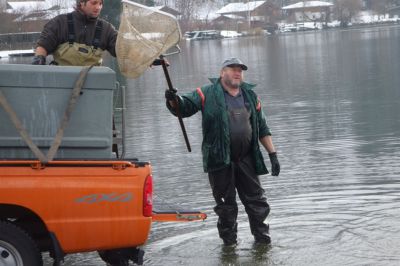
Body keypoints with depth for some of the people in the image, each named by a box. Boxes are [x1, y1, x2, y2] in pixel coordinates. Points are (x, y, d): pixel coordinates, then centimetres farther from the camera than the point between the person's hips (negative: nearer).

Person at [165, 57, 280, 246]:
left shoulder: (250, 96, 12)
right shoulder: (208, 94, 0)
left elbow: (262, 128, 16)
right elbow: (184, 107, -5)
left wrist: (272, 154, 11)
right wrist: (174, 101, -29)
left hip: (246, 159, 3)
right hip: (220, 160, -3)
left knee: (256, 200, 8)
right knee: (226, 203, 6)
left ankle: (262, 237, 21)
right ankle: (229, 240, 18)